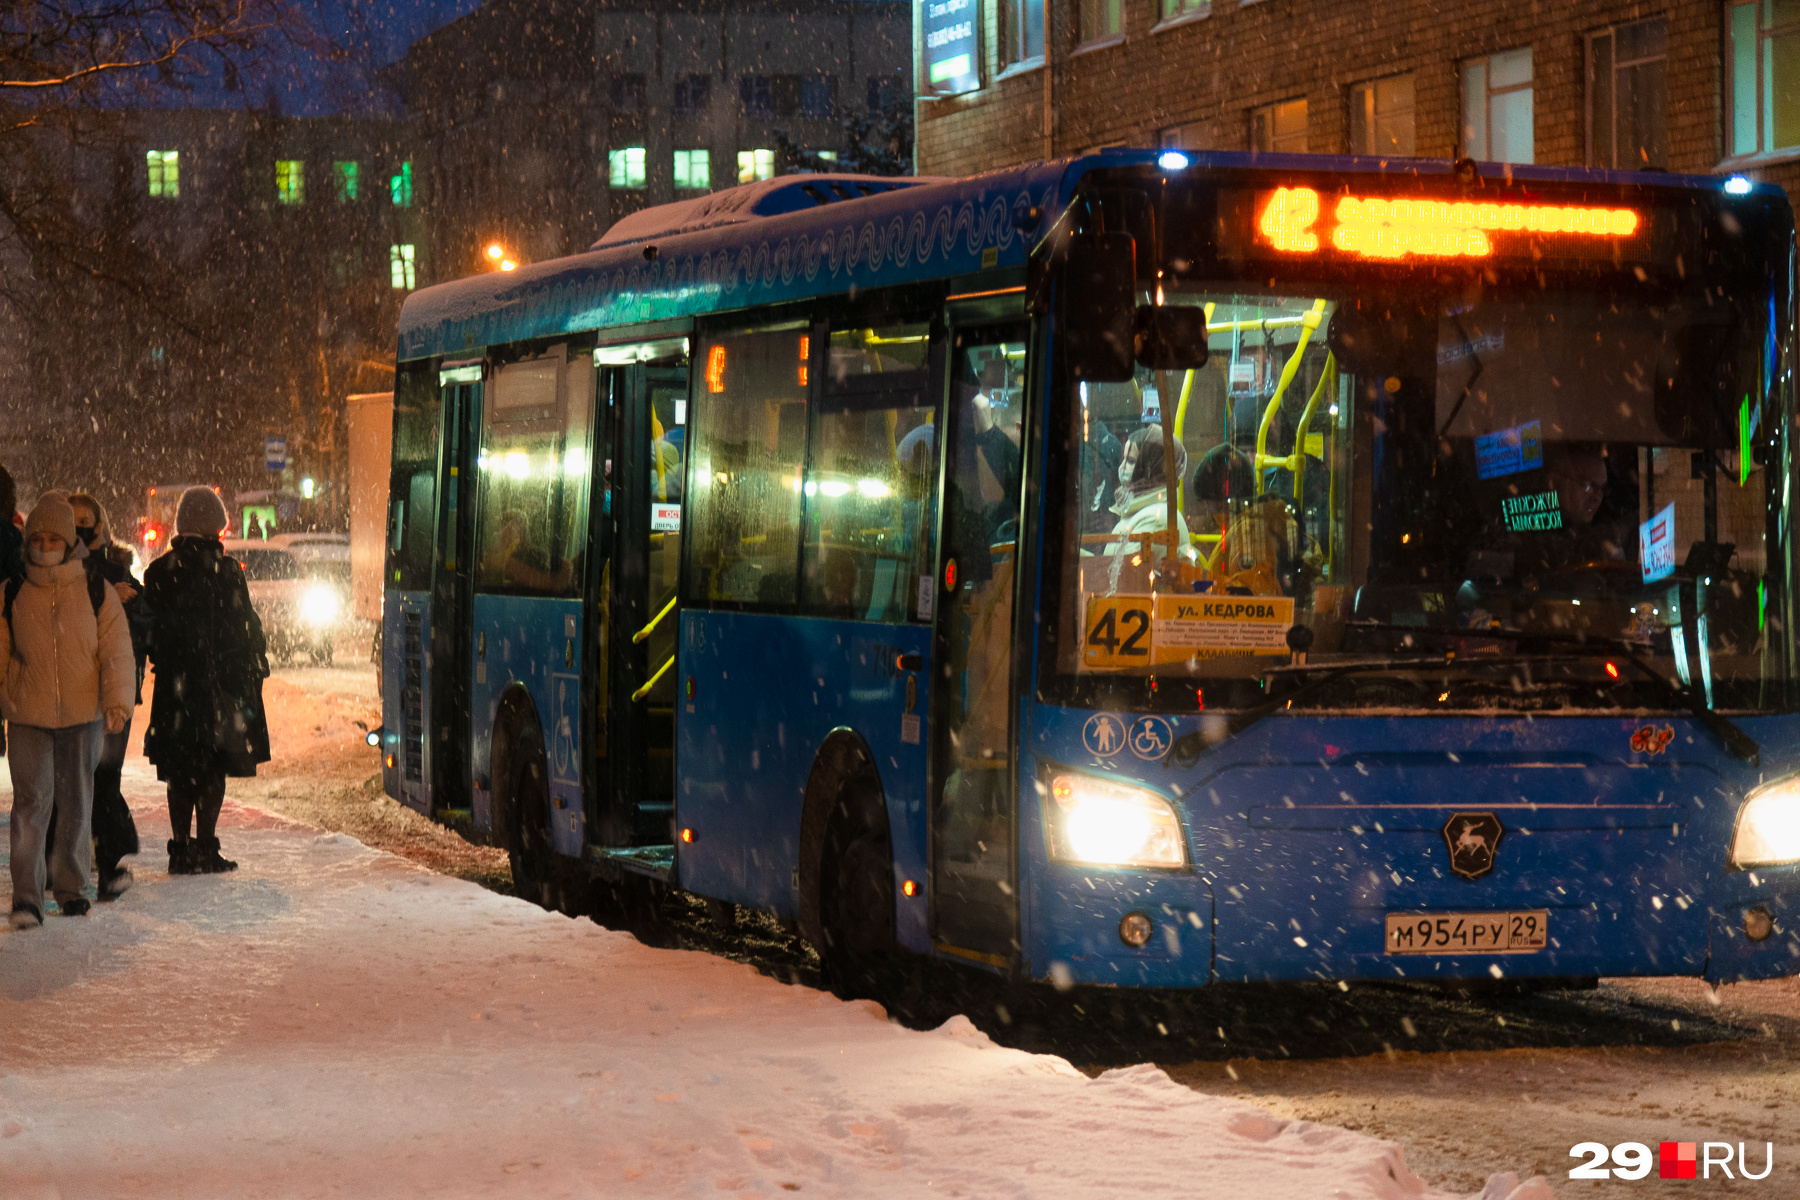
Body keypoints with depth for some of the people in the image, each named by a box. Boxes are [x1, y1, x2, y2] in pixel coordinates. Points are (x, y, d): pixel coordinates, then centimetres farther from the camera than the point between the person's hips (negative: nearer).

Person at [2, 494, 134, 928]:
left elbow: (116, 652, 0)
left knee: (77, 804, 11)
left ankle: (70, 887, 27)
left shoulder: (98, 594, -1)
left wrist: (117, 703, -10)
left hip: (82, 717, 1)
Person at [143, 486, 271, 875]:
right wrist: (255, 670, 0)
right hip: (218, 683, -4)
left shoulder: (158, 572, 4)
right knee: (213, 769, 1)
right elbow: (244, 628, -9)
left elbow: (150, 629, 10)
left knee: (179, 772, 11)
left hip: (173, 685, 4)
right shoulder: (224, 570, -11)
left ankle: (181, 849, 10)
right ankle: (205, 850, -2)